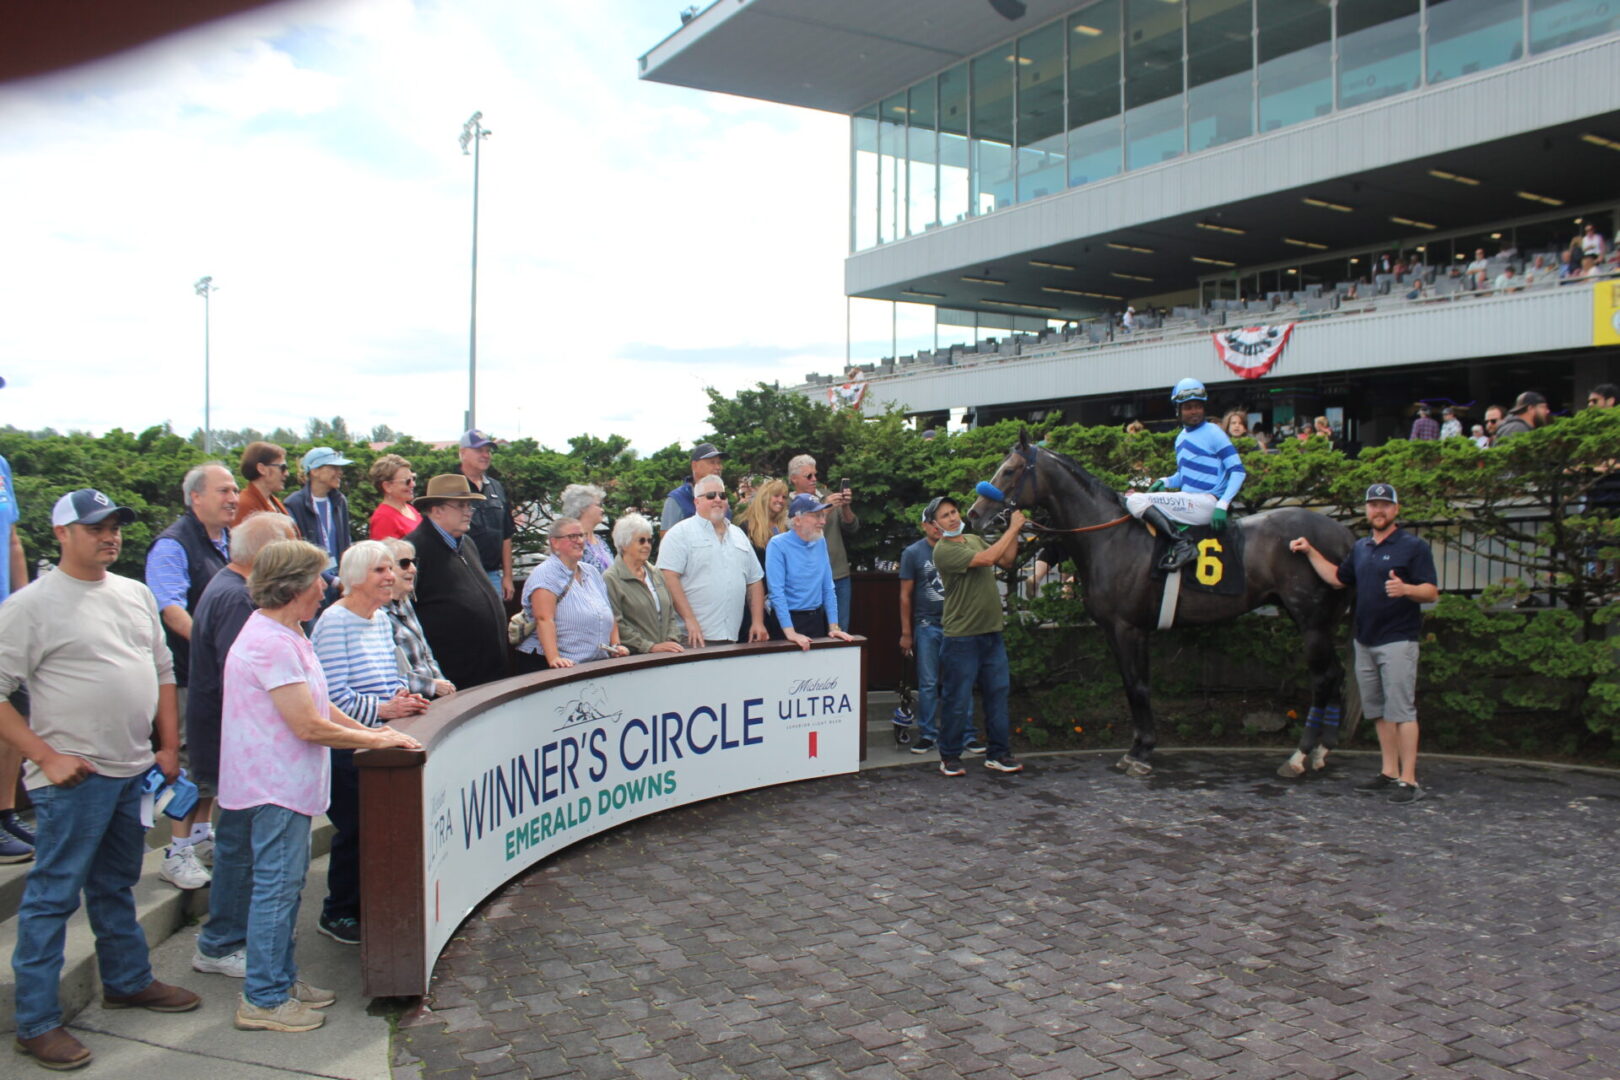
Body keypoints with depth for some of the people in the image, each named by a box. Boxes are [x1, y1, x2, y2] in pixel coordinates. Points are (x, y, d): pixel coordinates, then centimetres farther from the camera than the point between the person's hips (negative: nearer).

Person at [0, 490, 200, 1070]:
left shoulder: (136, 594, 10)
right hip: (74, 778, -7)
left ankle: (128, 982, 35)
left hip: (134, 771, 7)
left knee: (117, 886, 21)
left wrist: (169, 746, 11)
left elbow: (163, 671, 16)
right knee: (53, 896, 1)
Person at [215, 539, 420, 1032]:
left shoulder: (283, 635, 12)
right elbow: (308, 725, -23)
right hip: (276, 787, -11)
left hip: (283, 783, 11)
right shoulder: (272, 644, -22)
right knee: (276, 887, -2)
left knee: (286, 882, 17)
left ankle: (281, 979, 28)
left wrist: (367, 730, 7)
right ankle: (263, 1000, 8)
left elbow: (317, 703, 18)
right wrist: (375, 740, -13)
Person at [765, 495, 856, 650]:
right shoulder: (778, 545, -13)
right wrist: (790, 633, -24)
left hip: (818, 619, 6)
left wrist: (833, 626, 2)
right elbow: (776, 591, -19)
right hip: (789, 619, -6)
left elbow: (828, 588, 9)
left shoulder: (820, 543, 6)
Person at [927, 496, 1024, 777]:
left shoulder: (975, 539, 13)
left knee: (998, 693, 10)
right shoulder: (943, 550, -14)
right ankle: (950, 756, 14)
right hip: (962, 637, -7)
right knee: (957, 700, 1)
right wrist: (1012, 529, -15)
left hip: (992, 633, 7)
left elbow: (1007, 561, 15)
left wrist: (1015, 531, 3)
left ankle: (999, 754, 19)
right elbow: (988, 558, -23)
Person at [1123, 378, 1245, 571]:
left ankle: (1181, 543, -28)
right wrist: (1164, 482, 4)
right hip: (1188, 502, 9)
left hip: (1206, 504, -9)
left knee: (1136, 501, -21)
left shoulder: (1213, 433, -5)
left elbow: (1238, 471, -9)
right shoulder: (1181, 437, 17)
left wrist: (1222, 505, -21)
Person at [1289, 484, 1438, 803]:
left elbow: (1432, 593, -10)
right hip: (1365, 641, 7)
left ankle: (1409, 780, -5)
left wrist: (1405, 589, -30)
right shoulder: (1361, 548, 16)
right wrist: (1310, 552, 22)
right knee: (1378, 711, 11)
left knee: (1401, 711, -8)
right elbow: (1337, 579, 26)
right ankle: (1389, 772, 19)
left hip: (1398, 641, -7)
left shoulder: (1413, 547, -5)